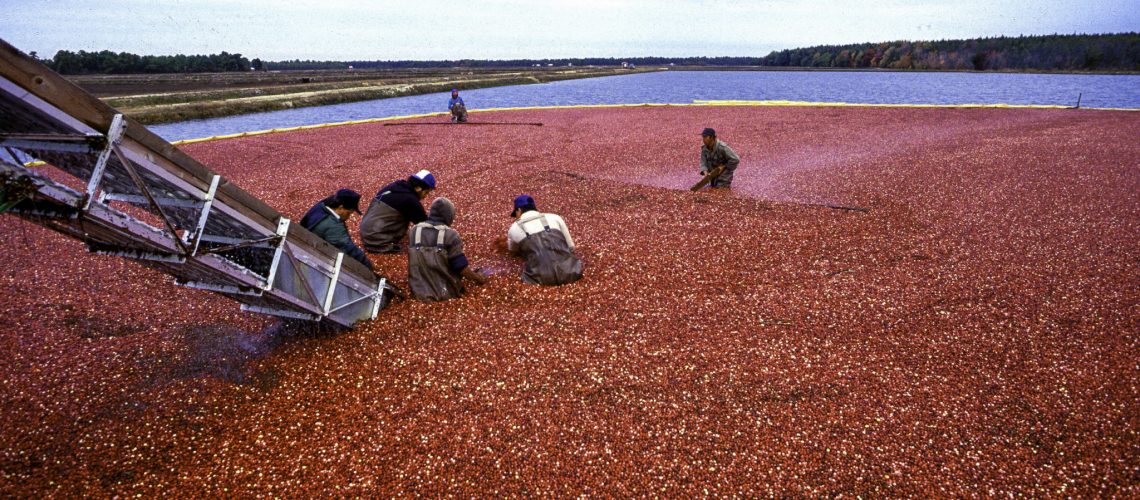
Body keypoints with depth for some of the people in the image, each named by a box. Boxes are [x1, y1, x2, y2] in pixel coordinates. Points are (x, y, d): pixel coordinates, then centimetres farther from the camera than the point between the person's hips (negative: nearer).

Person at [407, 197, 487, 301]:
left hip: (419, 291, 3)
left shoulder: (413, 231, 3)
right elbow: (461, 267, -10)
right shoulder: (450, 235, -11)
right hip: (446, 292, -3)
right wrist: (478, 278, 8)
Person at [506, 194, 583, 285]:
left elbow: (513, 250, 43)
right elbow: (571, 247, 28)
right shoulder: (554, 217, 21)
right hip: (569, 272, 2)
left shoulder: (514, 228, 20)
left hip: (542, 277, -2)